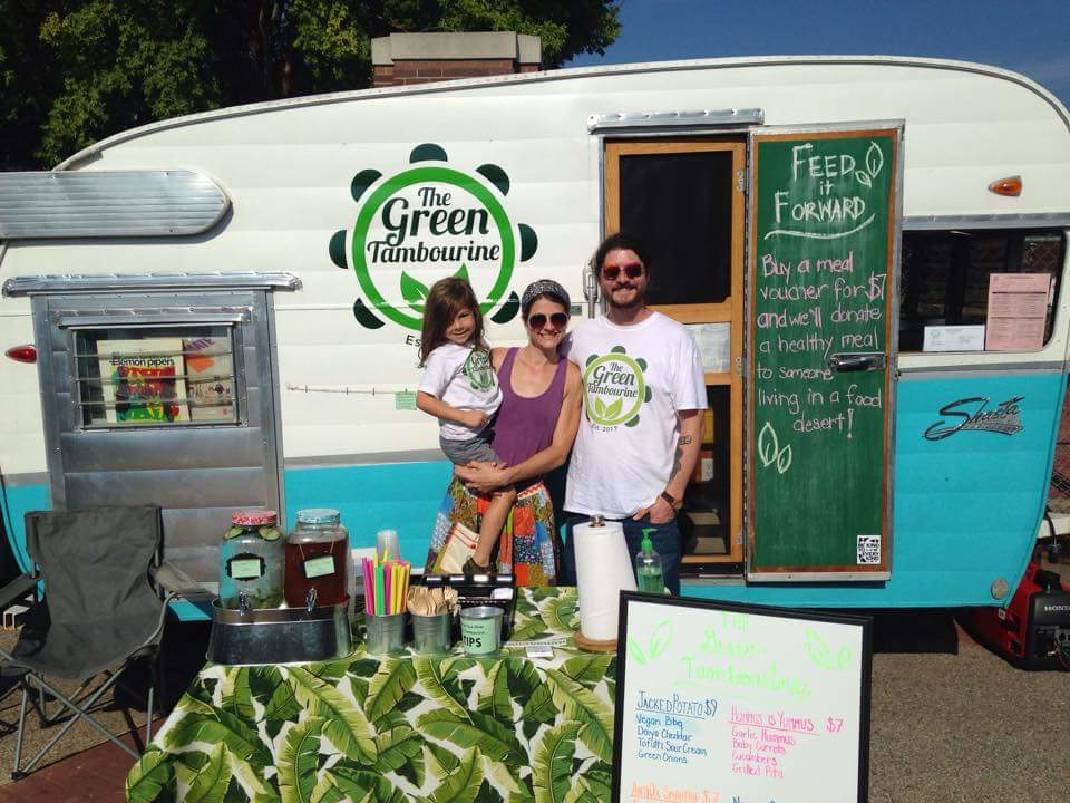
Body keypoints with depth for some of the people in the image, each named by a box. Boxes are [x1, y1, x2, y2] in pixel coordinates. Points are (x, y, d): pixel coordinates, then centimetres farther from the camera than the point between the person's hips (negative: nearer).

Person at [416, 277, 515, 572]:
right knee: (507, 491, -8)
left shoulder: (479, 346, 6)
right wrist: (464, 416, -23)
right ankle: (479, 563, -4)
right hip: (464, 441, -8)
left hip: (487, 431, 8)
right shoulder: (442, 356, -16)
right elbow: (424, 399, -19)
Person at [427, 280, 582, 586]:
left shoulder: (570, 377, 1)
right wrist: (463, 462, -11)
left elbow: (559, 452, -2)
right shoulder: (497, 359, 3)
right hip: (472, 492, 1)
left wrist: (504, 476, -12)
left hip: (527, 500, 0)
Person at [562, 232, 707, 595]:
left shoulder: (673, 337, -2)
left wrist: (672, 496, -11)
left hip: (649, 510, -3)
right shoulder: (580, 336, 8)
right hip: (583, 506, 4)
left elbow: (691, 423, -4)